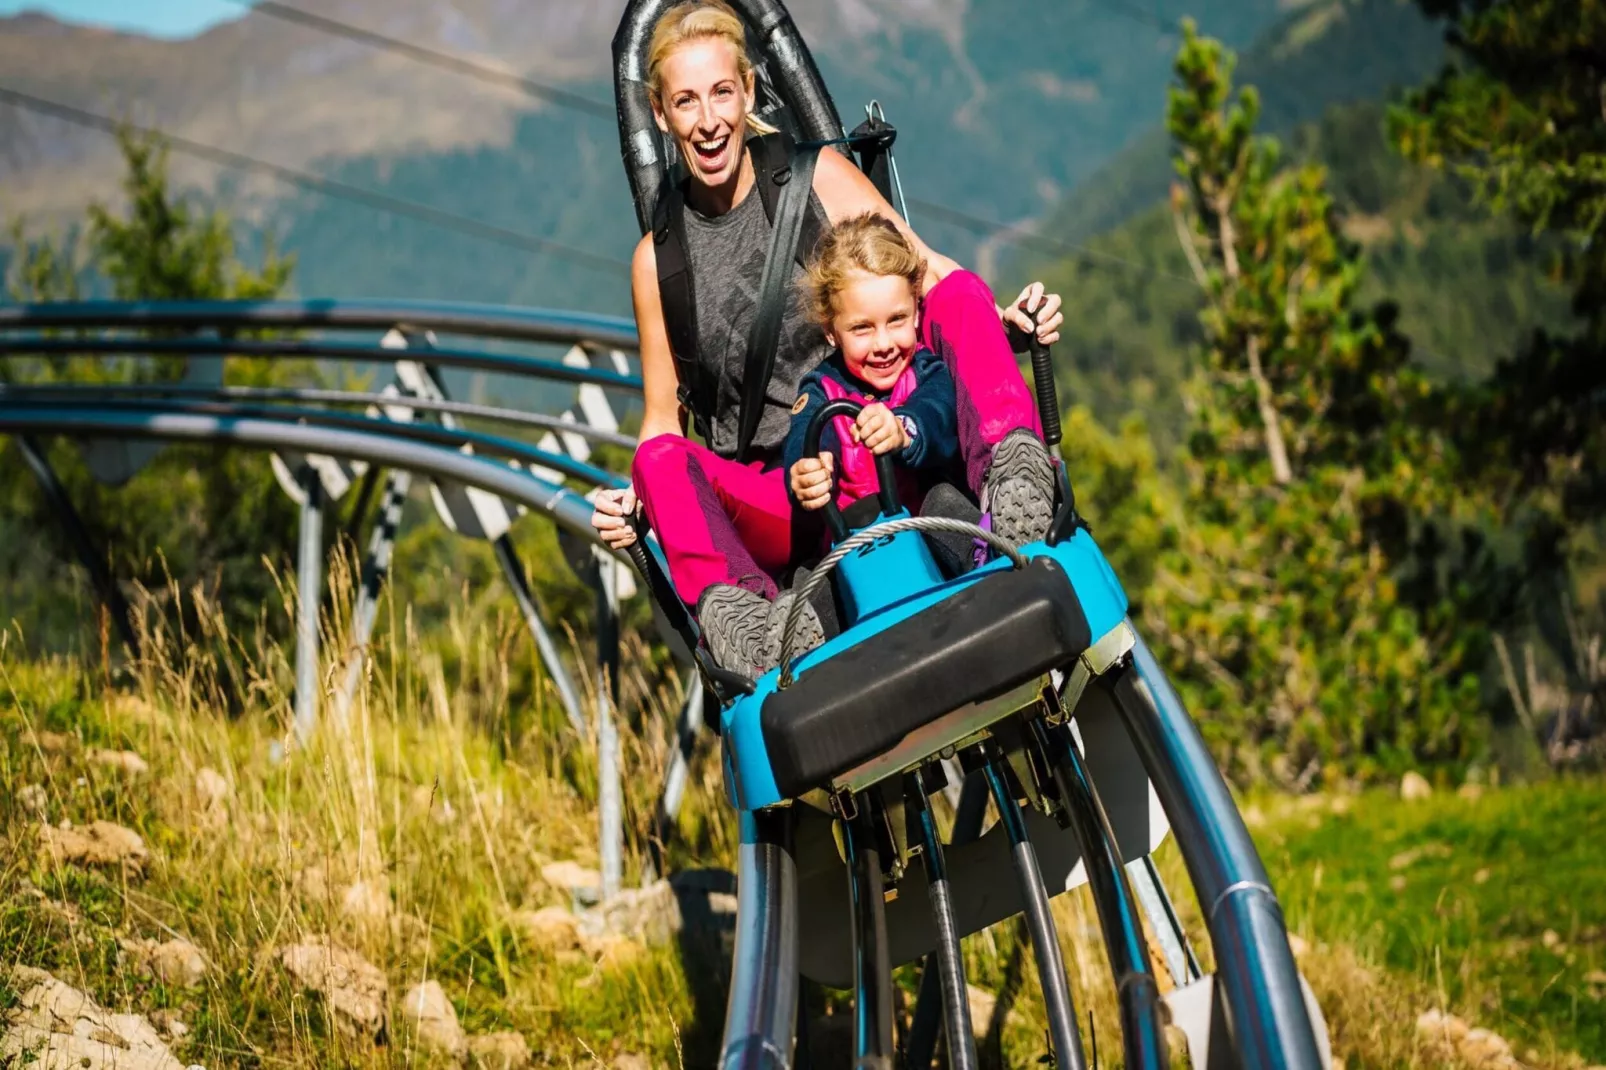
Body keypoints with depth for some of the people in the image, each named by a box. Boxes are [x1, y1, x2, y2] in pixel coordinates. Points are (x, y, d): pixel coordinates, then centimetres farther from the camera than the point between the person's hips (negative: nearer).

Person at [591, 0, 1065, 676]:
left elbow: (926, 269, 2)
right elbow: (663, 418, 14)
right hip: (771, 504, 1)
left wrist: (1005, 318, -19)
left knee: (960, 293, -23)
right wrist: (632, 504, -6)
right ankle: (731, 609, -54)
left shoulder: (817, 177, 6)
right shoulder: (657, 259, 10)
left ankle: (1012, 471, -47)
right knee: (662, 462, -30)